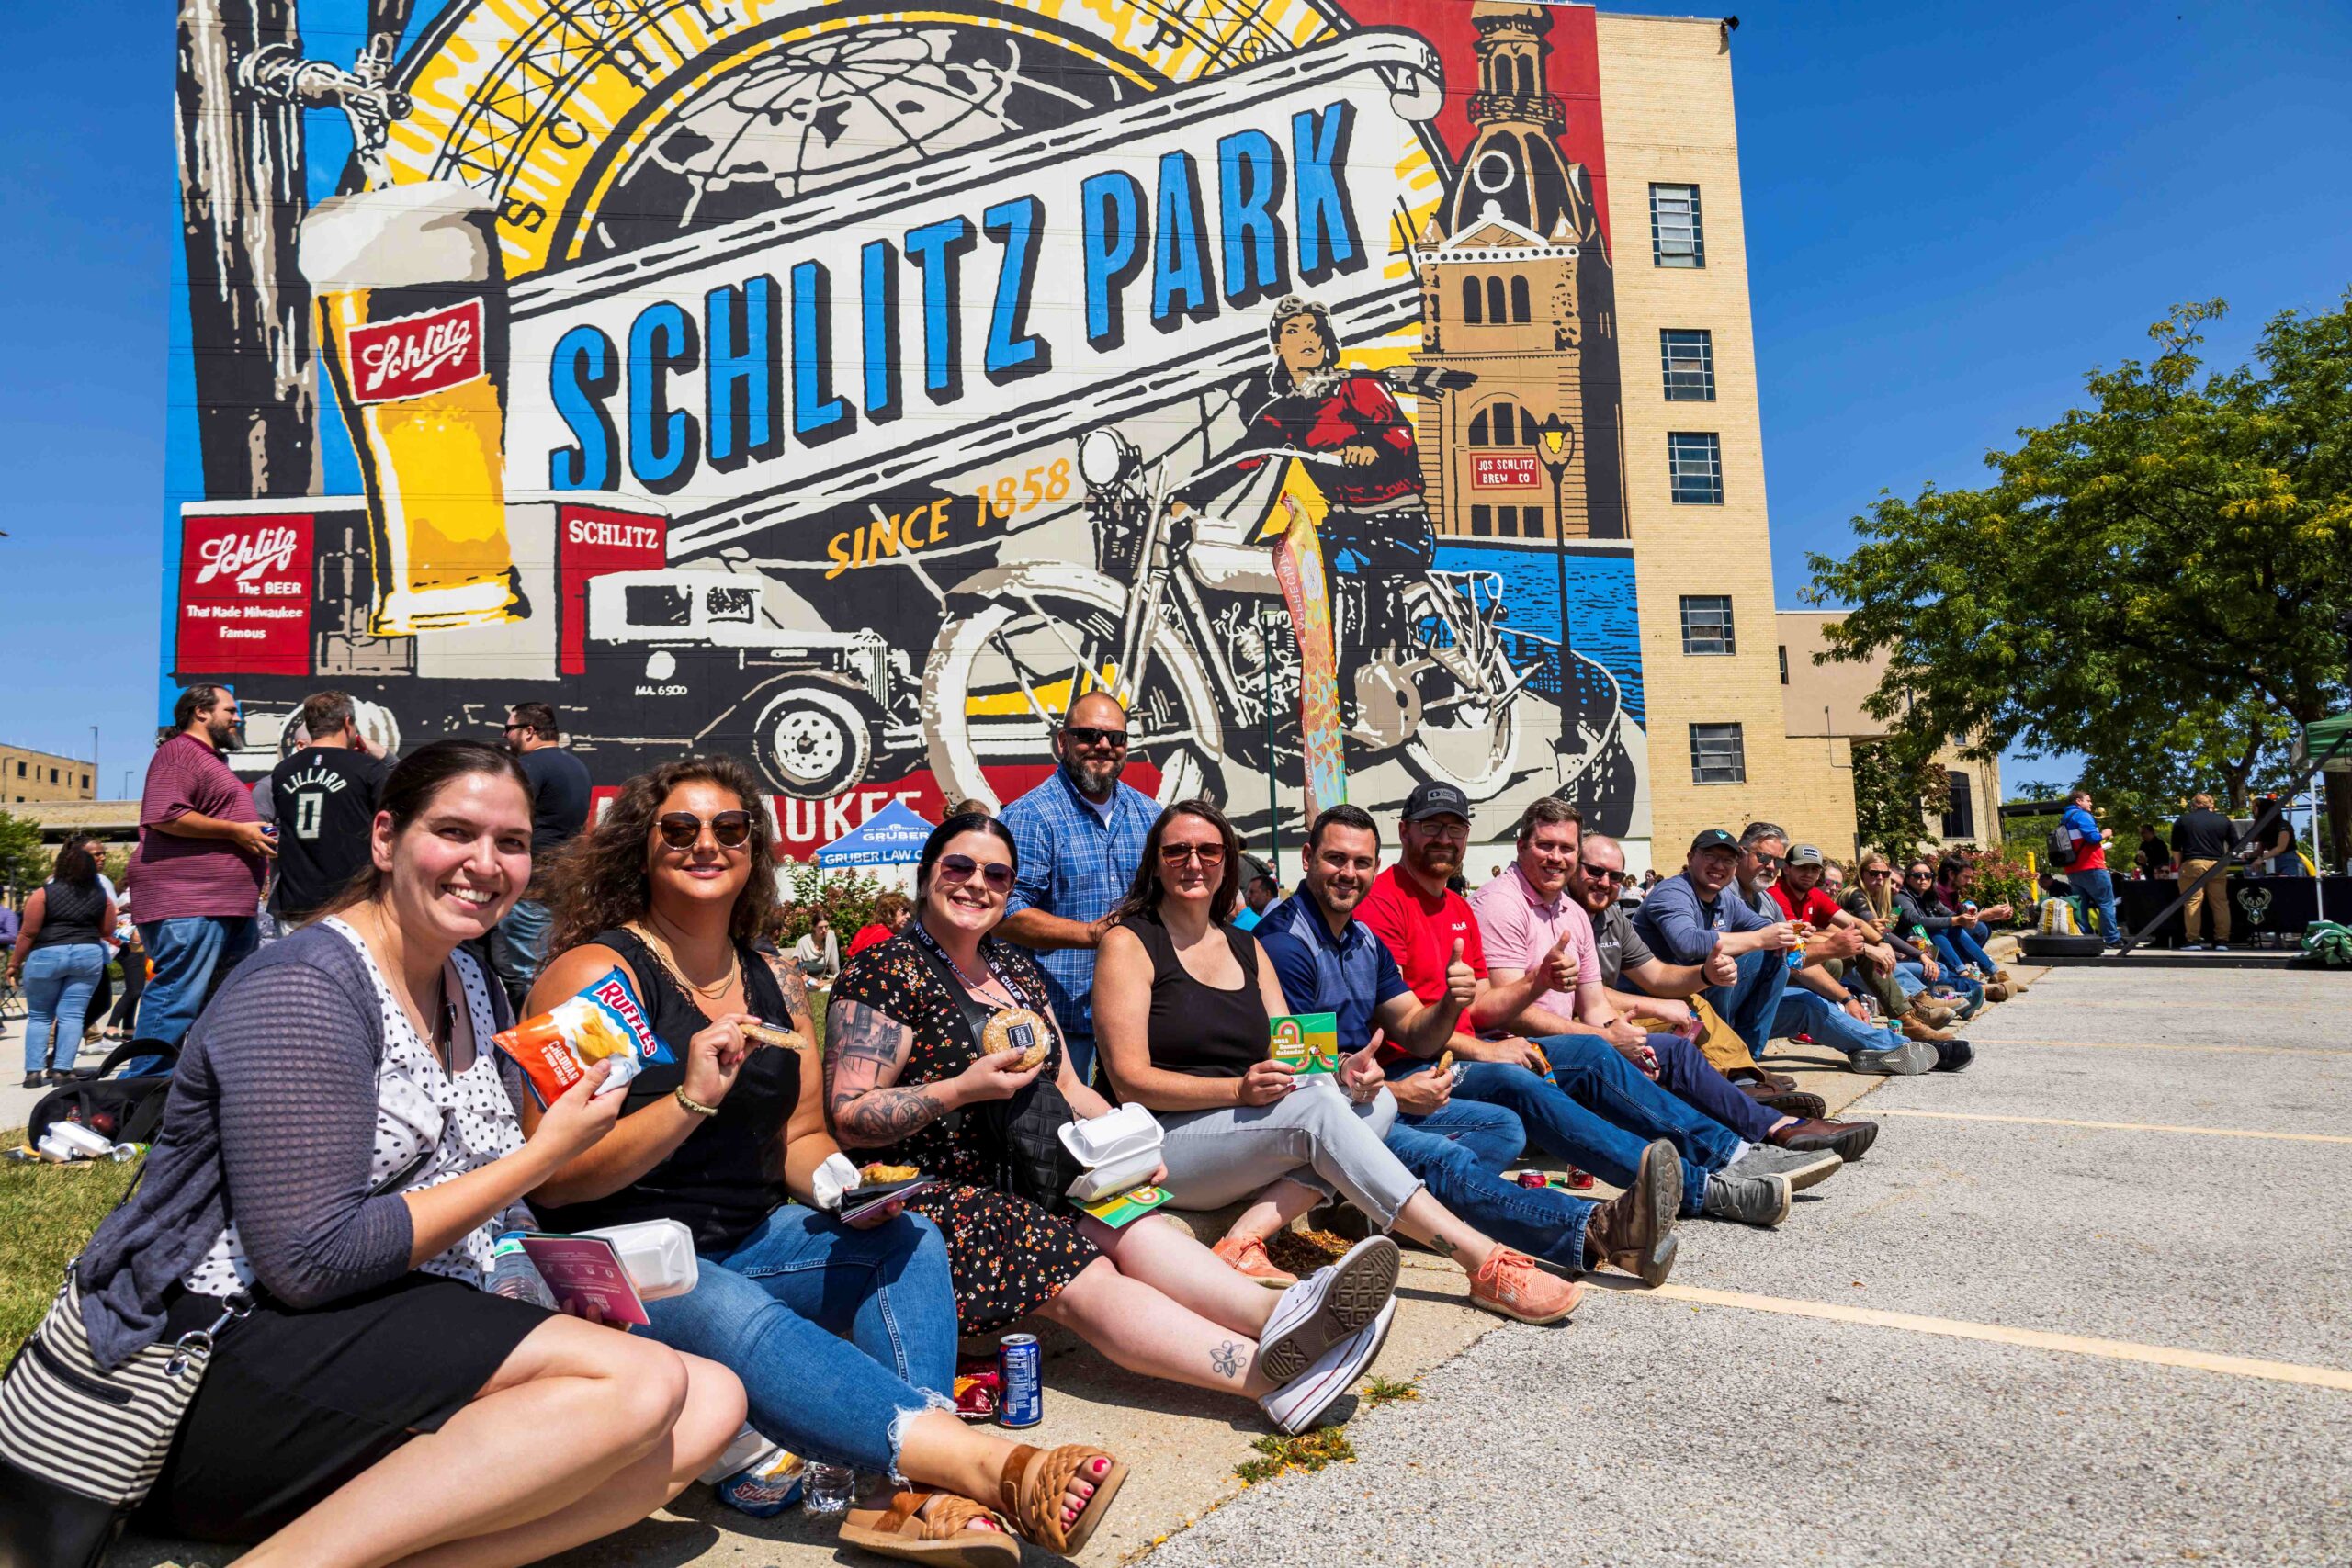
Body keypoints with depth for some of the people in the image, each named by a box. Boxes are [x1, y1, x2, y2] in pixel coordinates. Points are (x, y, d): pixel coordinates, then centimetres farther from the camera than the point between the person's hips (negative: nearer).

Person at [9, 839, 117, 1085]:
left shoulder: (43, 894, -4)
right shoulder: (102, 896, 4)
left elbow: (28, 933, -4)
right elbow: (107, 930, 10)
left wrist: (14, 964, 5)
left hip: (46, 956, -2)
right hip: (89, 954, 2)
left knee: (39, 1016, 11)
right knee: (72, 1015, 3)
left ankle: (33, 1071, 7)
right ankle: (61, 1069, -2)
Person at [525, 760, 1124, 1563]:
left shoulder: (776, 980, 10)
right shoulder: (595, 971, -9)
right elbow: (551, 1180, -15)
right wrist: (689, 1102, -26)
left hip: (750, 1241, 7)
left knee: (908, 1242, -14)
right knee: (737, 1316, -36)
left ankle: (914, 1492, -32)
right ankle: (978, 1459, -45)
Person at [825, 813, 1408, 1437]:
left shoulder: (1017, 970, 16)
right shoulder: (886, 971, -5)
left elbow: (1069, 1090, 20)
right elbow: (848, 1119, -12)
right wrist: (964, 1088, -21)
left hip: (1032, 1182, 6)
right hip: (932, 1197, -6)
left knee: (1133, 1227, -24)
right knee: (1081, 1277, -28)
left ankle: (1280, 1314, -46)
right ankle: (1272, 1374, -44)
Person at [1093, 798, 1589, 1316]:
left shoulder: (1246, 948, 16)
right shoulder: (1129, 943, -3)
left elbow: (1290, 1056, 10)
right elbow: (1129, 1078, -11)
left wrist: (1339, 1073, -13)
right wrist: (1239, 1089, -23)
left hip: (1244, 1131, 7)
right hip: (1164, 1144, -6)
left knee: (1377, 1101, -15)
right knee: (1317, 1106, -28)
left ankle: (1247, 1239, -30)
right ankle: (1486, 1264, -27)